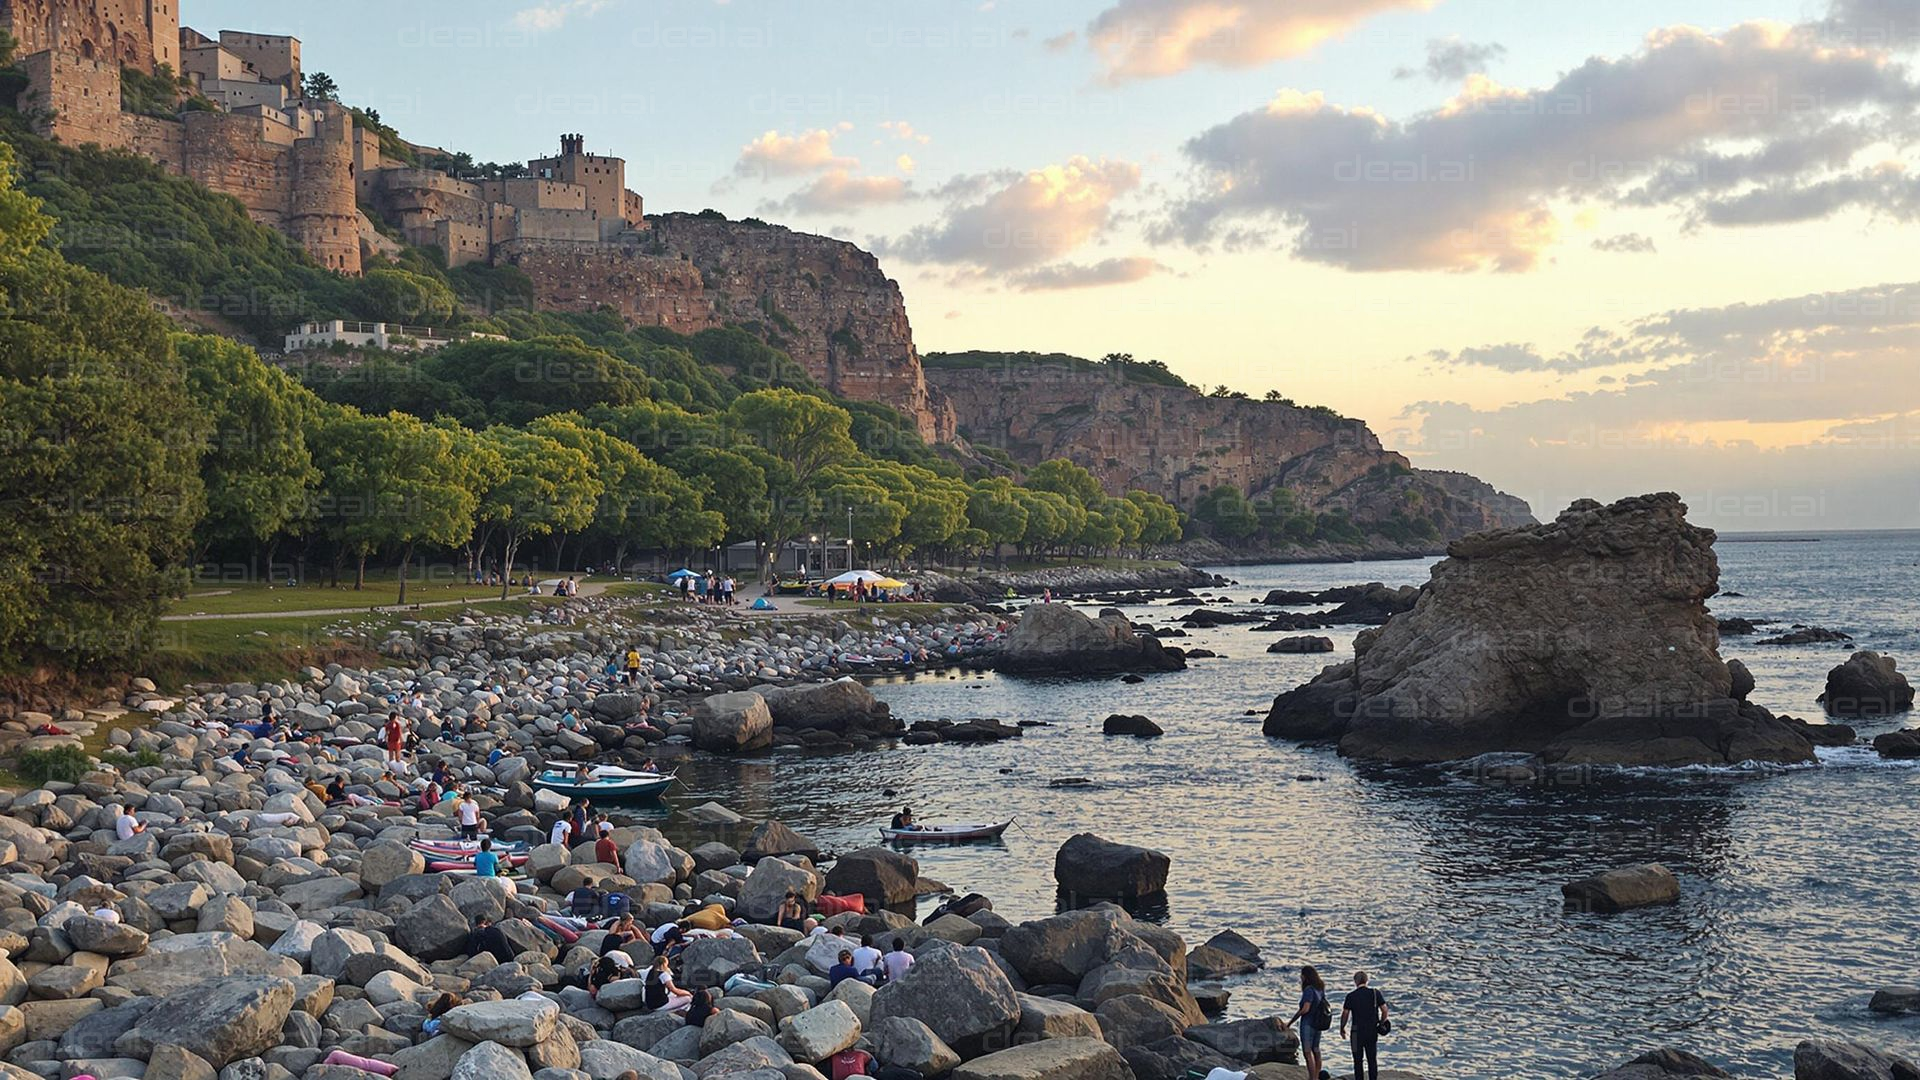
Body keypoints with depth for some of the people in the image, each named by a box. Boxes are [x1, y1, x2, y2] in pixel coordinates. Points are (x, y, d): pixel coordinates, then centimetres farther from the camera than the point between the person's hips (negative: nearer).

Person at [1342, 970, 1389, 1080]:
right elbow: (1384, 1010, -4)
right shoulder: (1376, 993, -3)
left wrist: (1342, 1029, 10)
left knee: (1358, 1060, 7)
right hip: (1373, 1031, 2)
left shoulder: (1351, 996, -7)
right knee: (1372, 1060, 12)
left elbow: (1345, 1014, -4)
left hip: (1357, 1031, -2)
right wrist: (1381, 1023, 13)